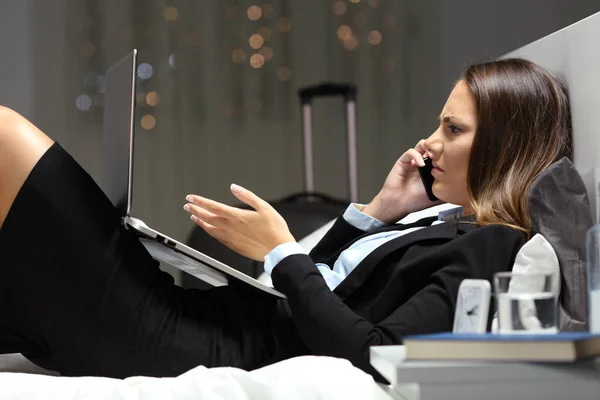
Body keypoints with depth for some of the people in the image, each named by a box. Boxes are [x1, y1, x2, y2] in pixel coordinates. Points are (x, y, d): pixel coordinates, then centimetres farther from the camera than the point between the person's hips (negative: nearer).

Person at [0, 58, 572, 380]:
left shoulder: (492, 249, -10)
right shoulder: (454, 227, 17)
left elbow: (370, 353, -20)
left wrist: (280, 253, -11)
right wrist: (375, 212, 9)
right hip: (211, 316, 10)